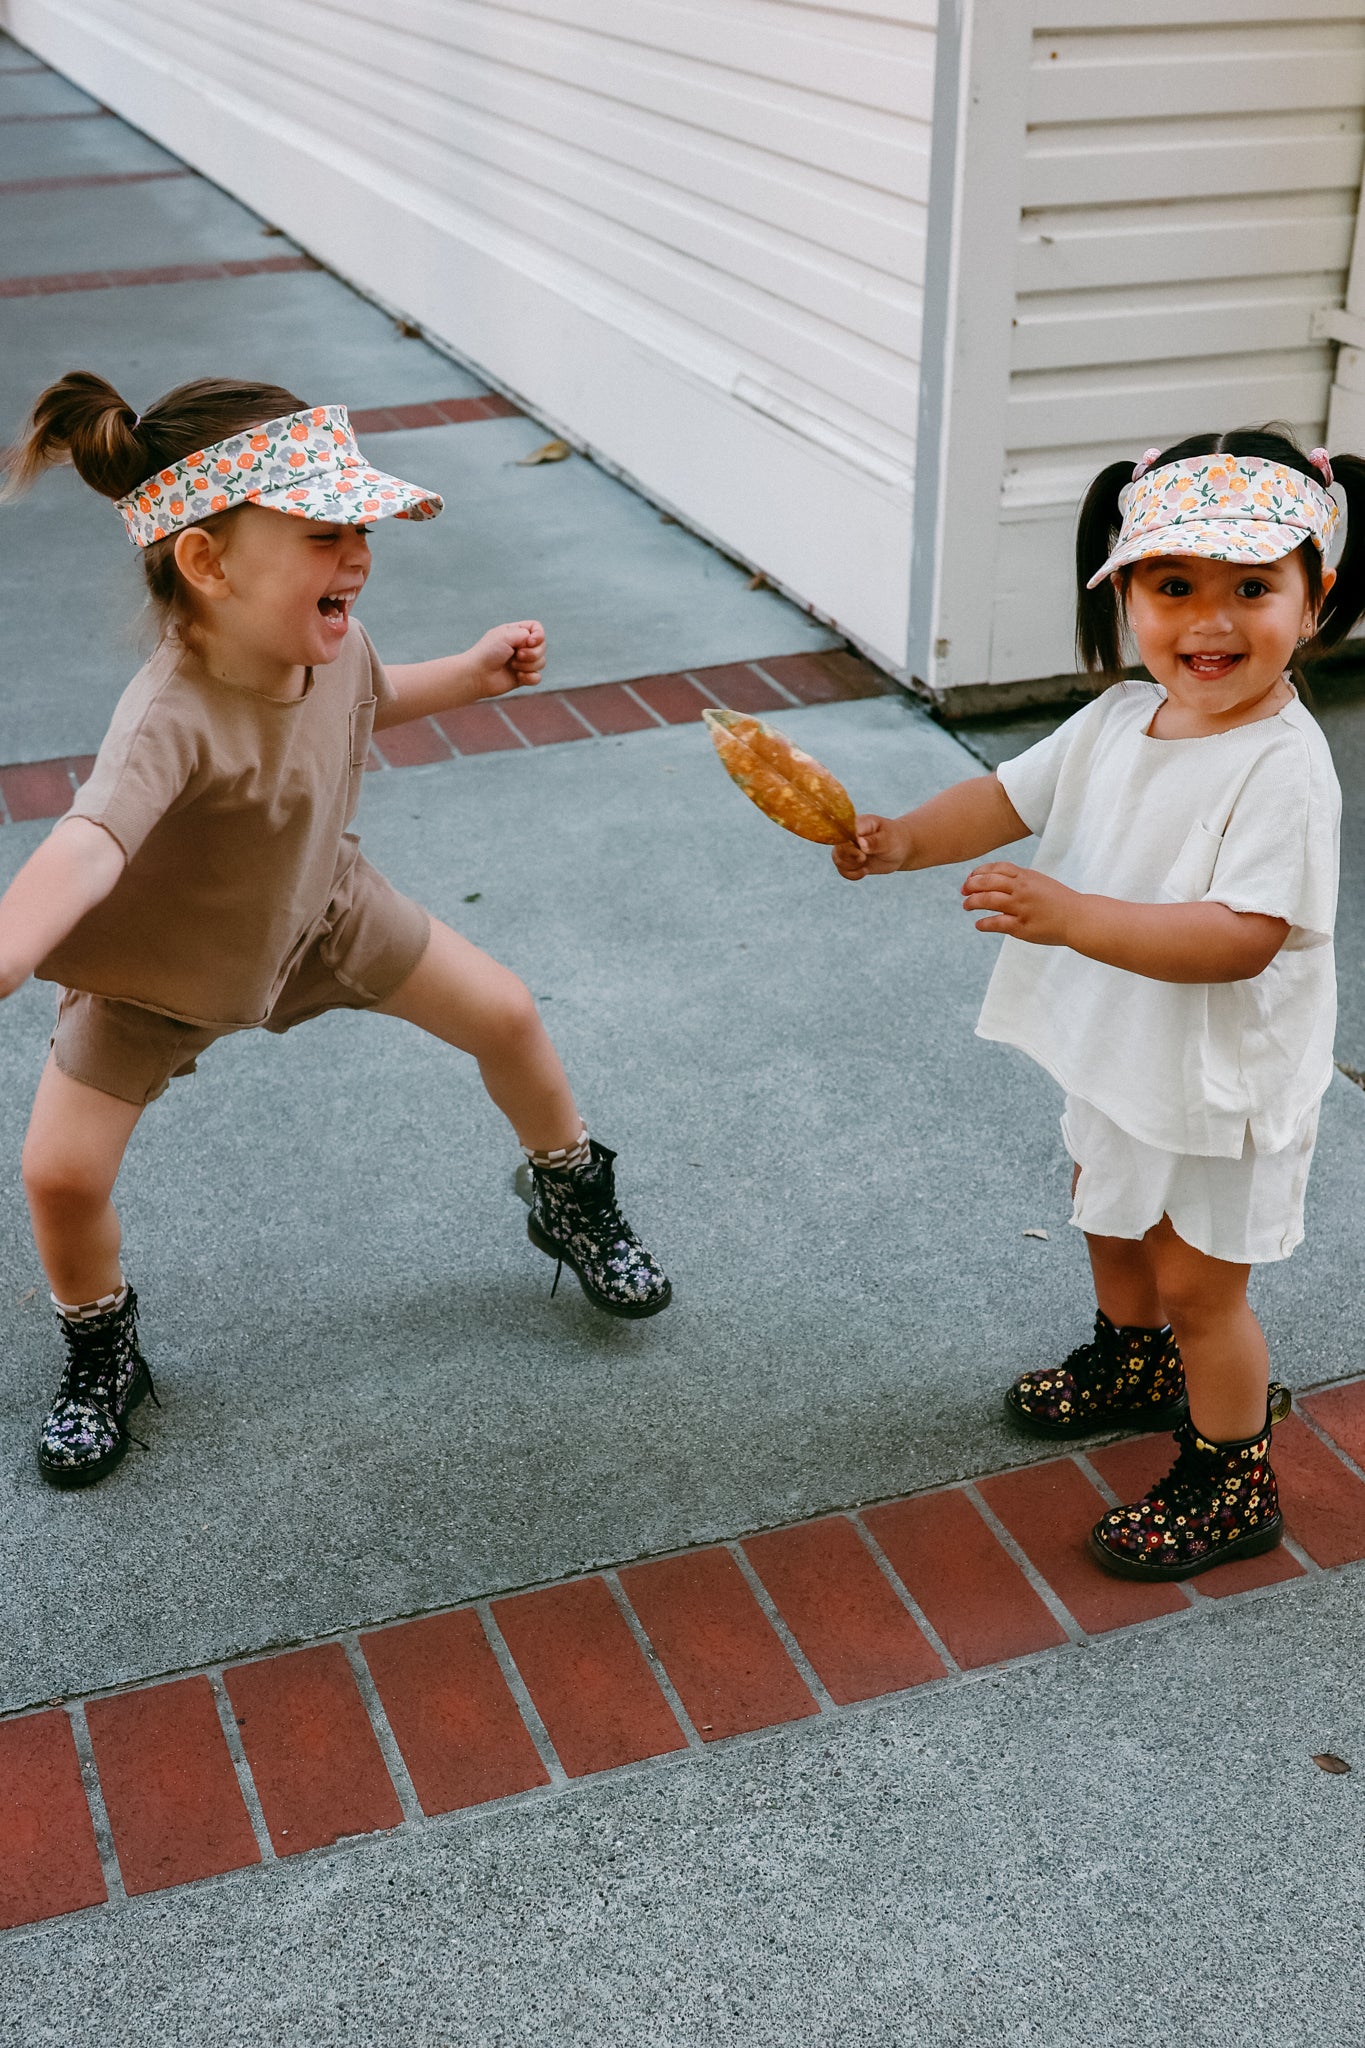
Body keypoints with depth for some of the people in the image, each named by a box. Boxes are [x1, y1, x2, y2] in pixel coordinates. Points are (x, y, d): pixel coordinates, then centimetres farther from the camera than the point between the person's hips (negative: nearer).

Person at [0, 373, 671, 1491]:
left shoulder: (329, 641, -22)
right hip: (164, 962, -5)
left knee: (505, 1014, 4)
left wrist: (469, 672, -5)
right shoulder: (173, 718, -44)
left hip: (319, 906, 5)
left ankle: (575, 1204, 34)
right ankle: (103, 1356, 22)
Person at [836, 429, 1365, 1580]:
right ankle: (1136, 1368, 56)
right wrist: (903, 840, -15)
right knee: (1114, 1226, 28)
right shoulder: (1120, 720, -6)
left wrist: (1072, 914, -42)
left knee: (1199, 1284, 7)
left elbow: (1241, 937, -36)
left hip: (1221, 1084, -8)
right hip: (1119, 1052, 8)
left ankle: (1232, 1485, 29)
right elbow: (1013, 796, 3)